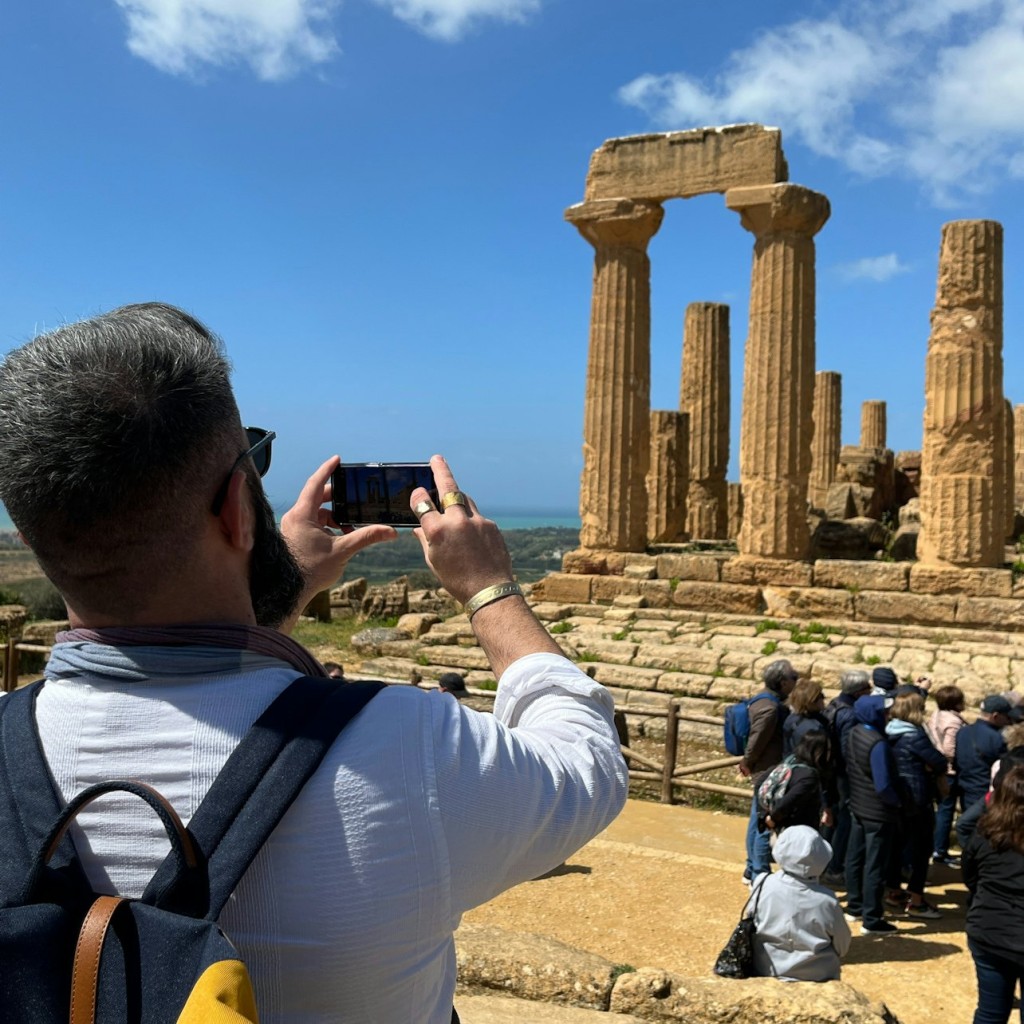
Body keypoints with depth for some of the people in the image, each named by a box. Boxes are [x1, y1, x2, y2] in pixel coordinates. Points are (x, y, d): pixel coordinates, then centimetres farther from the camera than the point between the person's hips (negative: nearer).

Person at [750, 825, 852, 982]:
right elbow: (842, 947, -5)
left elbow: (749, 926, -2)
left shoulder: (763, 886, -19)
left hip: (766, 973, 1)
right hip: (817, 978, -1)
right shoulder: (827, 901, -22)